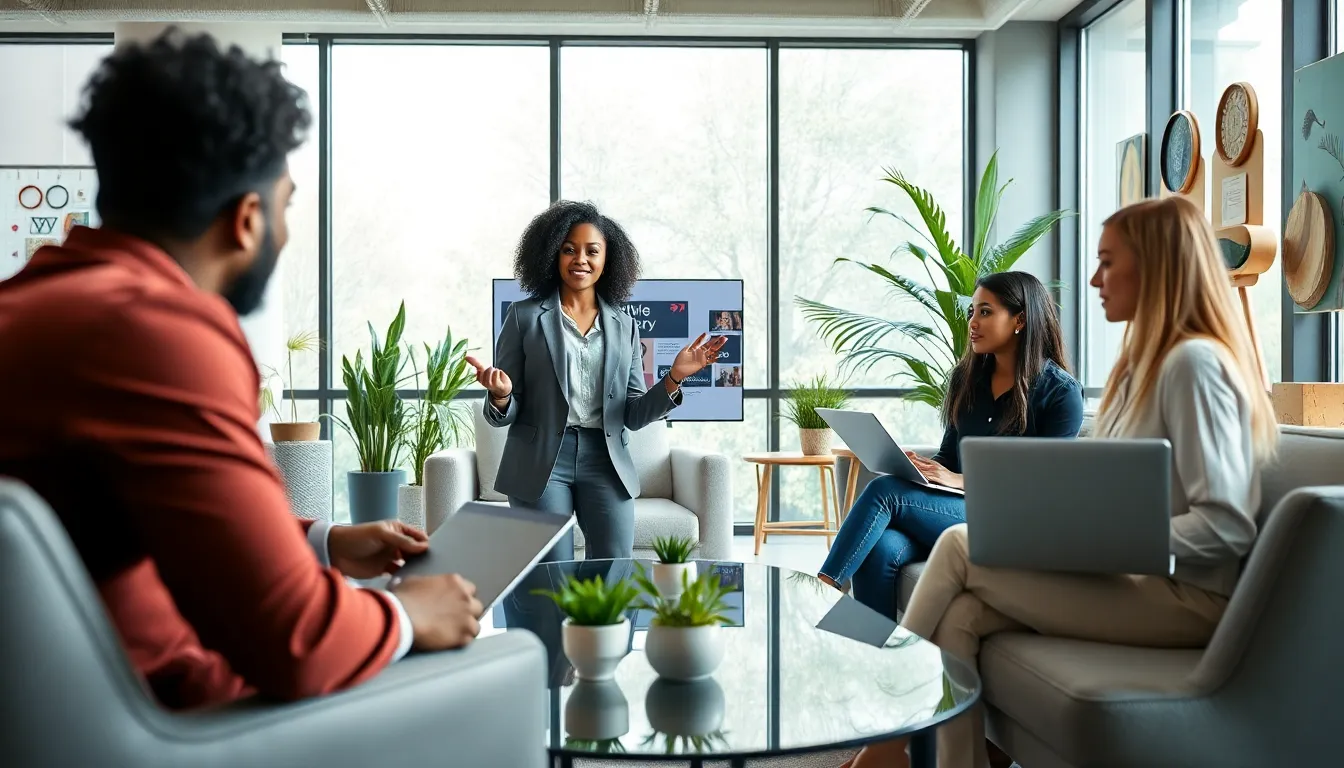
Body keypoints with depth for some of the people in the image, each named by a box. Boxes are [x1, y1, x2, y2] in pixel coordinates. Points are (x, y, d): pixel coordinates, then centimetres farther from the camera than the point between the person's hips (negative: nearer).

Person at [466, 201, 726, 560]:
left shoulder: (624, 325, 10)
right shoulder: (524, 316, 2)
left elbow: (634, 414, 7)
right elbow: (503, 415, 1)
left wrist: (673, 378, -8)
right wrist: (500, 395, -22)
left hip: (607, 463, 2)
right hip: (541, 463, -2)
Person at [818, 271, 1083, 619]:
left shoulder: (1060, 391, -4)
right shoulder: (967, 376, 14)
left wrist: (959, 480, -18)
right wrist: (921, 466, -5)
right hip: (955, 507, 5)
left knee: (884, 490, -27)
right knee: (881, 550, -29)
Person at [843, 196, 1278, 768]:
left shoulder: (1194, 362, -14)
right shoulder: (1149, 359, 17)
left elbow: (1227, 526, -20)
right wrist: (1072, 522, 2)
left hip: (1184, 593, -8)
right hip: (1139, 575, 8)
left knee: (959, 547, -14)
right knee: (961, 615, -14)